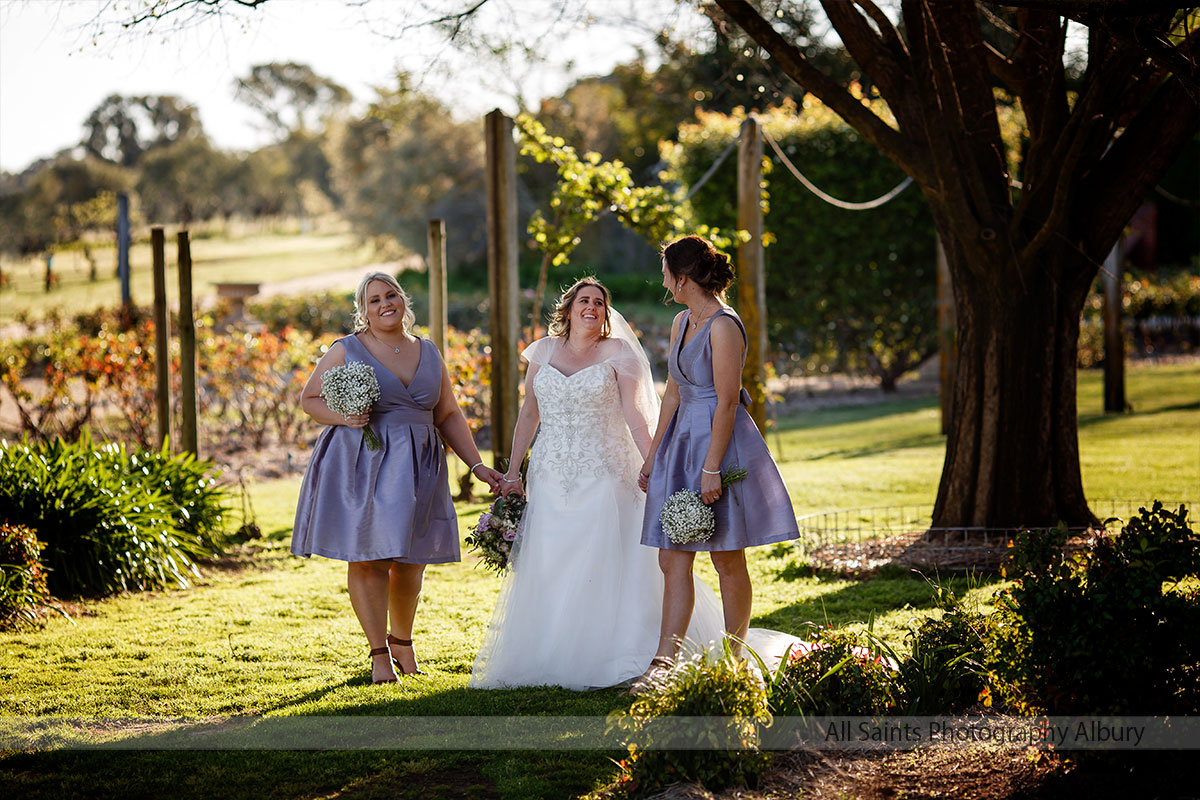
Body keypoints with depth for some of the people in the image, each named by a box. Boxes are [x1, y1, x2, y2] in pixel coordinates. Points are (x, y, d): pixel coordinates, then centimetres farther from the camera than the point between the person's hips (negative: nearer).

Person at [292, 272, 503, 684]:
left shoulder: (428, 353, 11)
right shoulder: (346, 351, 0)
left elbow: (448, 415, 14)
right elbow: (310, 399, 6)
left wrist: (477, 465, 8)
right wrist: (342, 417, -14)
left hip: (415, 469, 3)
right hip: (359, 465, -3)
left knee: (410, 560, 5)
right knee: (367, 559, -5)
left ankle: (402, 640, 28)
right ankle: (379, 654, 4)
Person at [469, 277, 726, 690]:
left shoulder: (617, 352, 1)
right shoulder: (544, 351, 10)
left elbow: (635, 415, -4)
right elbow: (529, 414, 14)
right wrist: (512, 471, 10)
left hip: (603, 475, -3)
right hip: (551, 478, 3)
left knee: (603, 570, -6)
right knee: (546, 571, 1)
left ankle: (602, 662, -1)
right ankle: (549, 661, 7)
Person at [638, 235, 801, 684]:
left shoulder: (724, 327, -14)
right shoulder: (681, 323, 13)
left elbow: (726, 403, -17)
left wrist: (712, 468, -20)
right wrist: (652, 457, 18)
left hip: (721, 444, -9)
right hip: (682, 444, 9)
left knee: (728, 562, 1)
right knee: (672, 560, 2)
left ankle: (734, 661, 10)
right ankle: (664, 663, 0)